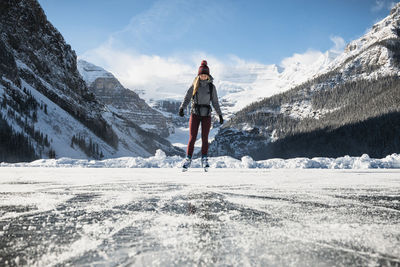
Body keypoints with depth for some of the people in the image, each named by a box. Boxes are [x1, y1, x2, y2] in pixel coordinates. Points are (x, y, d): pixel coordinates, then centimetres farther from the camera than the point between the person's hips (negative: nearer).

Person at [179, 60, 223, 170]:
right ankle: (188, 159, 2)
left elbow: (215, 102, 11)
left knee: (205, 138, 0)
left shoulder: (211, 87, 5)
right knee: (192, 138, -4)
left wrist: (220, 115, 10)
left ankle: (204, 159, 10)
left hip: (206, 115, 1)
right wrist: (182, 108, -16)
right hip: (195, 114, -1)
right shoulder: (194, 86, 3)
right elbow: (187, 98, 0)